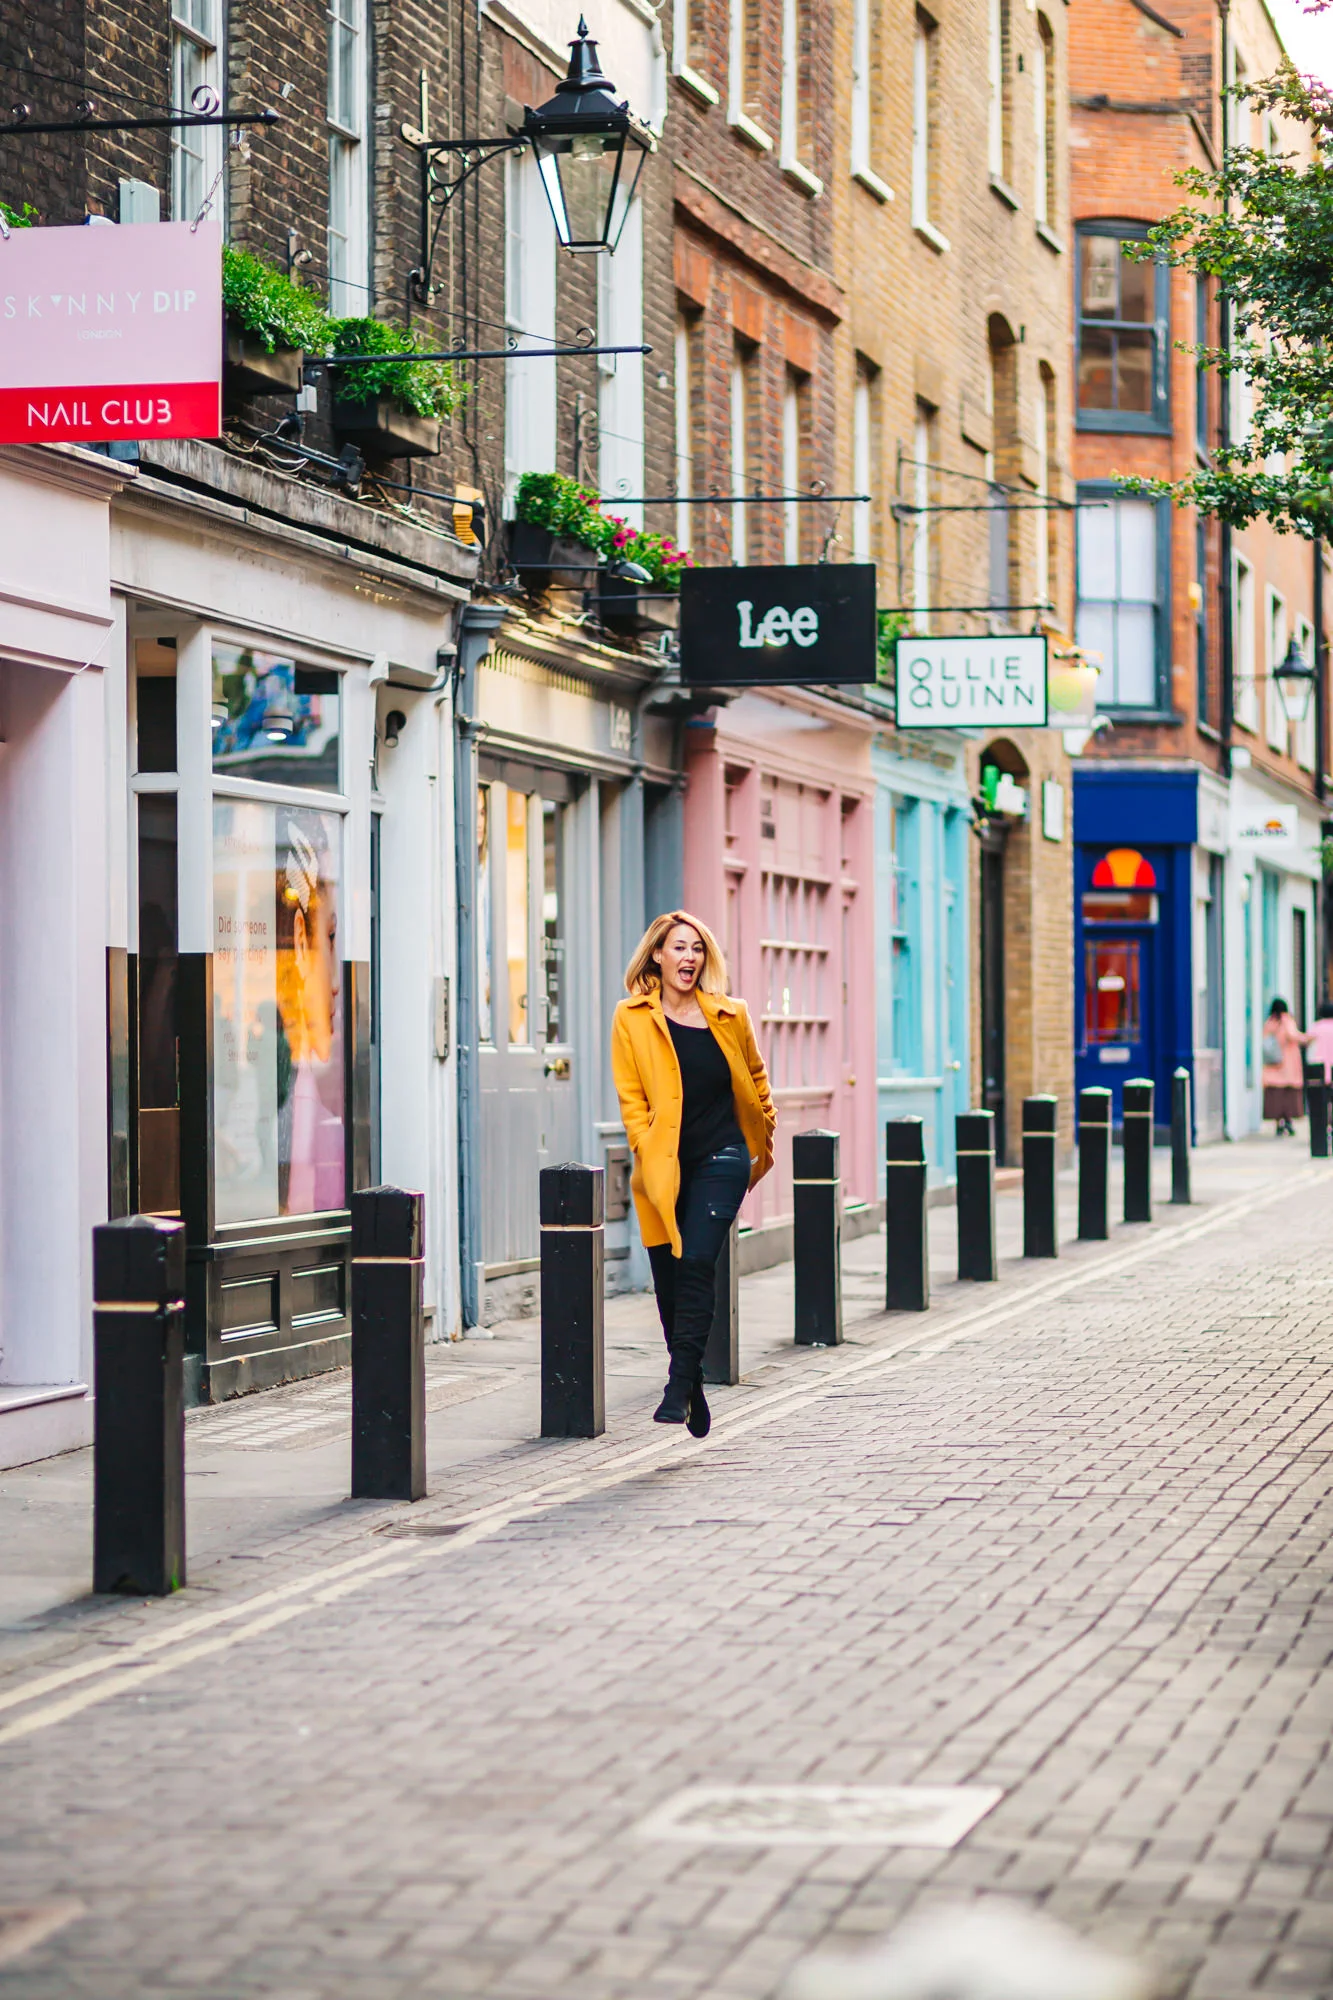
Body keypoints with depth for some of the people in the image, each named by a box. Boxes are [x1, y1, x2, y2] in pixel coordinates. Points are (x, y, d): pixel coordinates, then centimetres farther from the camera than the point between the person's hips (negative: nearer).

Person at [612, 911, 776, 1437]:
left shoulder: (730, 1017, 4)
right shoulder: (632, 1019, 1)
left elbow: (755, 1077, 21)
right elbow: (630, 1097, 0)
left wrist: (765, 1134, 24)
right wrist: (648, 1154, -9)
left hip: (721, 1159, -1)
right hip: (663, 1165, 1)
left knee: (698, 1263, -16)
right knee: (668, 1280, 4)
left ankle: (679, 1386, -17)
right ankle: (693, 1387, 21)